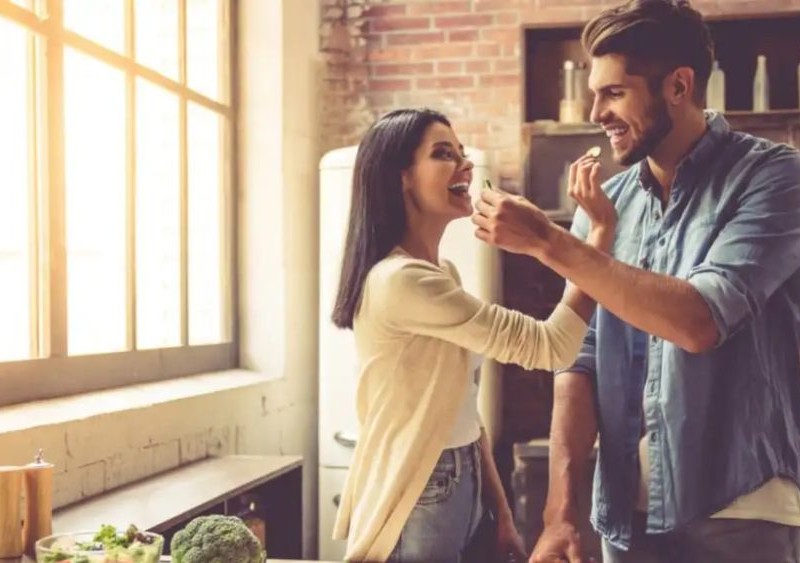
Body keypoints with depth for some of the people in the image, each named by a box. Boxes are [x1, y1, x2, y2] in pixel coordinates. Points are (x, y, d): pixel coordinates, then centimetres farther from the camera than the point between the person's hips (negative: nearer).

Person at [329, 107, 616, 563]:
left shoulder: (443, 273, 8)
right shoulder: (399, 280, -22)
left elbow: (464, 411, 10)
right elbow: (550, 347, -22)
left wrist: (501, 513, 8)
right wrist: (603, 228, -19)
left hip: (461, 494, 9)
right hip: (416, 504, -8)